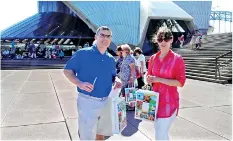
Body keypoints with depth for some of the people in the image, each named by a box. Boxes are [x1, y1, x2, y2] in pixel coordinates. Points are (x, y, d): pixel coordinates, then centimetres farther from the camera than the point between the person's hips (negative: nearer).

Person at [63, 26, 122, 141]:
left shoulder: (111, 59, 8)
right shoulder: (82, 53, -9)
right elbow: (67, 71, -7)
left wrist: (116, 81, -4)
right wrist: (79, 83, -23)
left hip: (106, 102, 6)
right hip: (87, 102, -6)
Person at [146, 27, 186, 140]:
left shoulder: (177, 59, -10)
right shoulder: (153, 58, 5)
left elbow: (180, 82, -14)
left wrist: (159, 79, -20)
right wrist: (149, 79, -5)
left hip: (169, 101, -6)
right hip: (155, 99, 6)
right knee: (159, 131, 20)